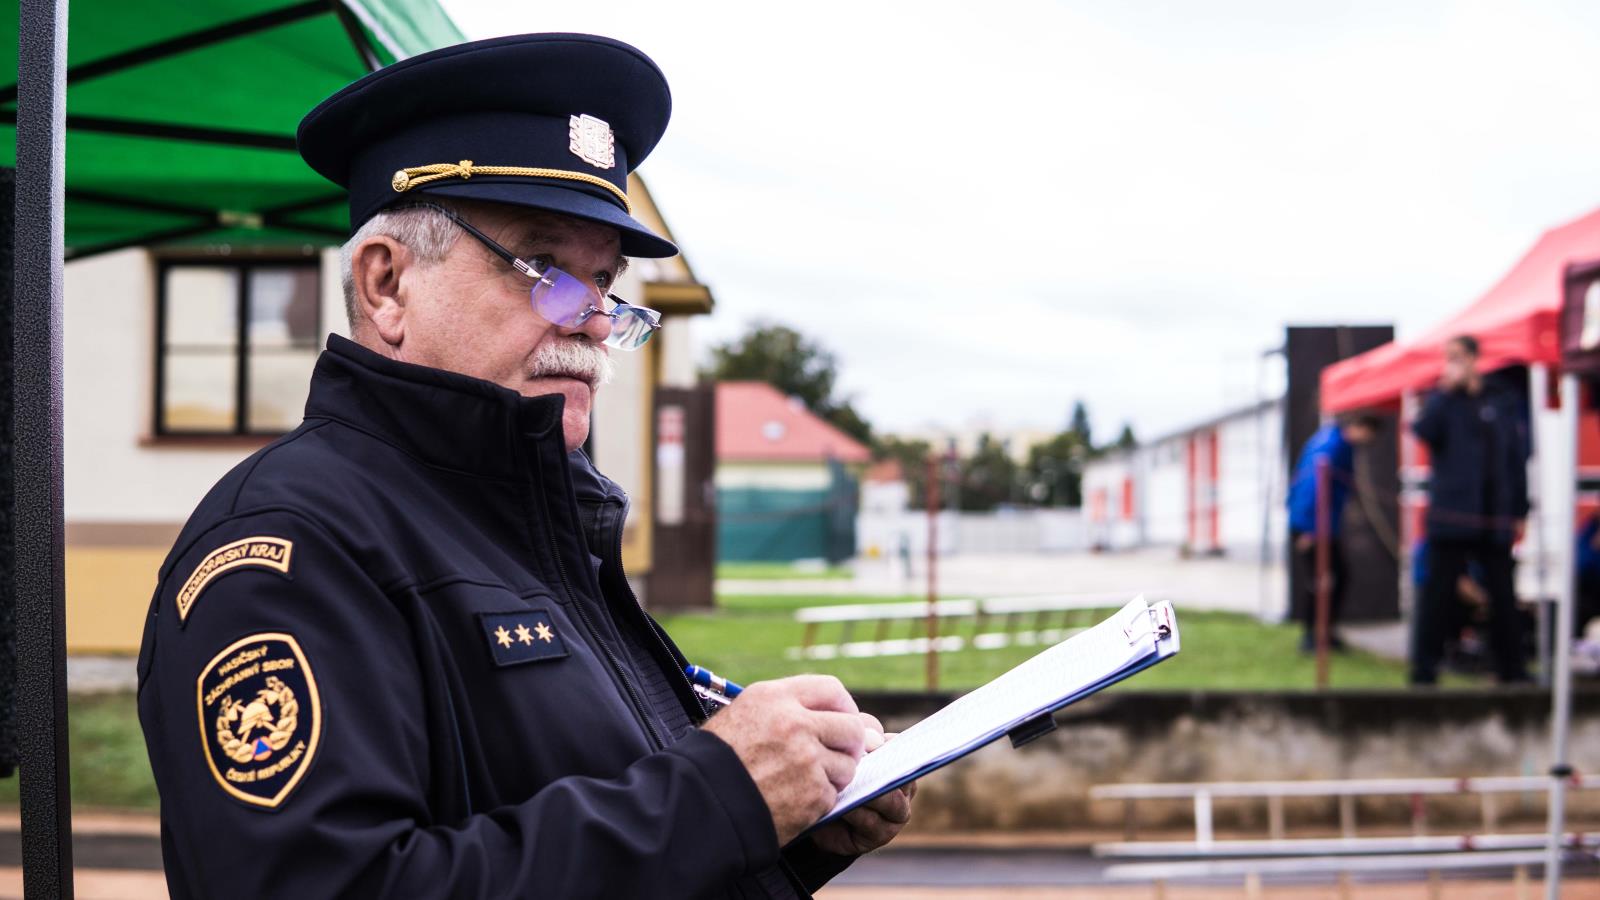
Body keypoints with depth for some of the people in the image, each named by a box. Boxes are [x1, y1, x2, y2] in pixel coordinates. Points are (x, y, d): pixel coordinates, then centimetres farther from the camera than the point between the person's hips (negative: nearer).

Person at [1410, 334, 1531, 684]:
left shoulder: (1503, 402, 9)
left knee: (1502, 593, 6)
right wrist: (1446, 390, -16)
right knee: (1439, 591, -1)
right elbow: (1423, 430, -16)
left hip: (1495, 518, 2)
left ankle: (1511, 668, 15)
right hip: (1451, 516, -2)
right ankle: (1424, 667, 4)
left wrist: (1520, 512, 7)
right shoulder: (1443, 399, 5)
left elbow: (1518, 457, 10)